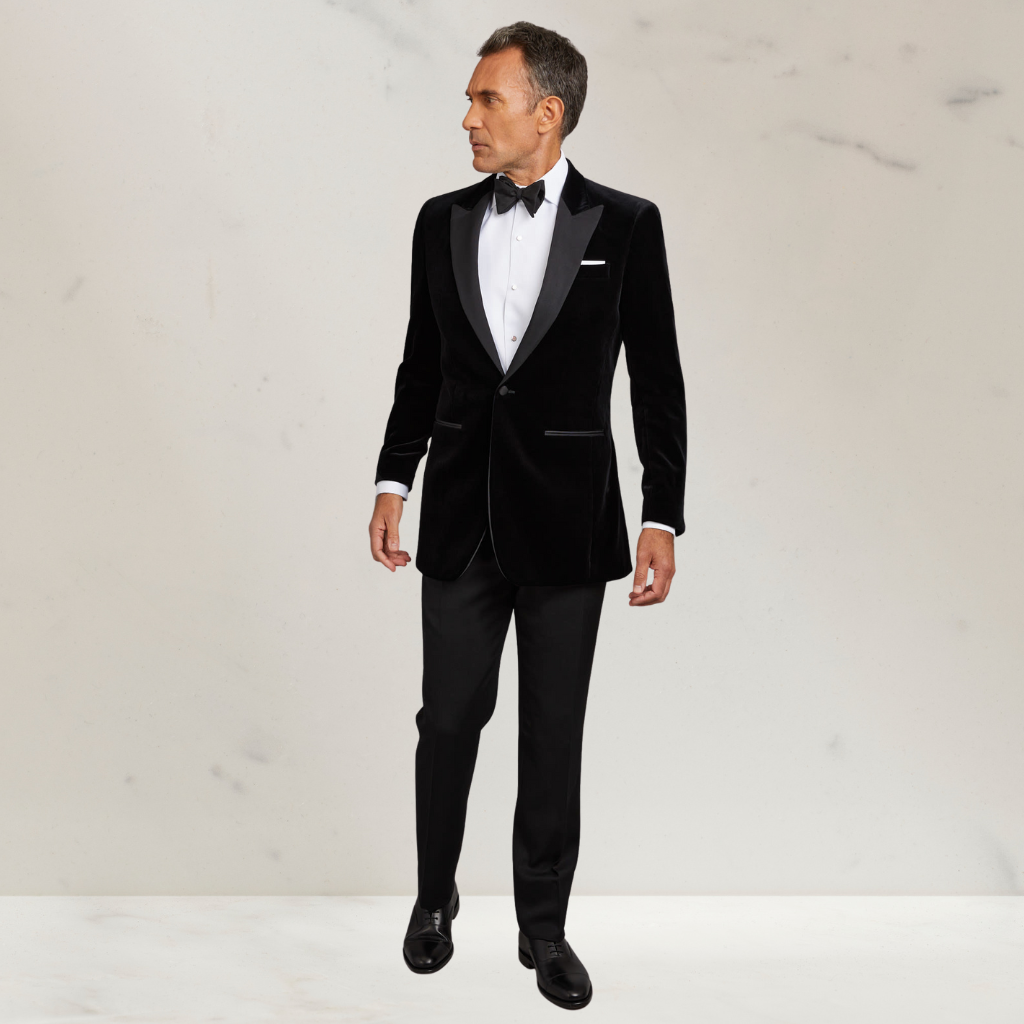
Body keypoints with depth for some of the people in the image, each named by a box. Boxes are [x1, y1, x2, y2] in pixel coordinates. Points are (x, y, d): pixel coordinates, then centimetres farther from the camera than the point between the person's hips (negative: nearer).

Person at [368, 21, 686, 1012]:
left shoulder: (625, 225, -4)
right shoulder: (442, 222, 5)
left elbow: (657, 380, -2)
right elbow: (420, 365, 12)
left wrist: (661, 520, -5)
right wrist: (392, 482, 6)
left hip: (568, 520, -2)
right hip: (460, 519, 2)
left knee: (553, 735, 7)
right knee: (449, 717, 10)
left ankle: (544, 926, 22)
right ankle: (434, 899, 31)